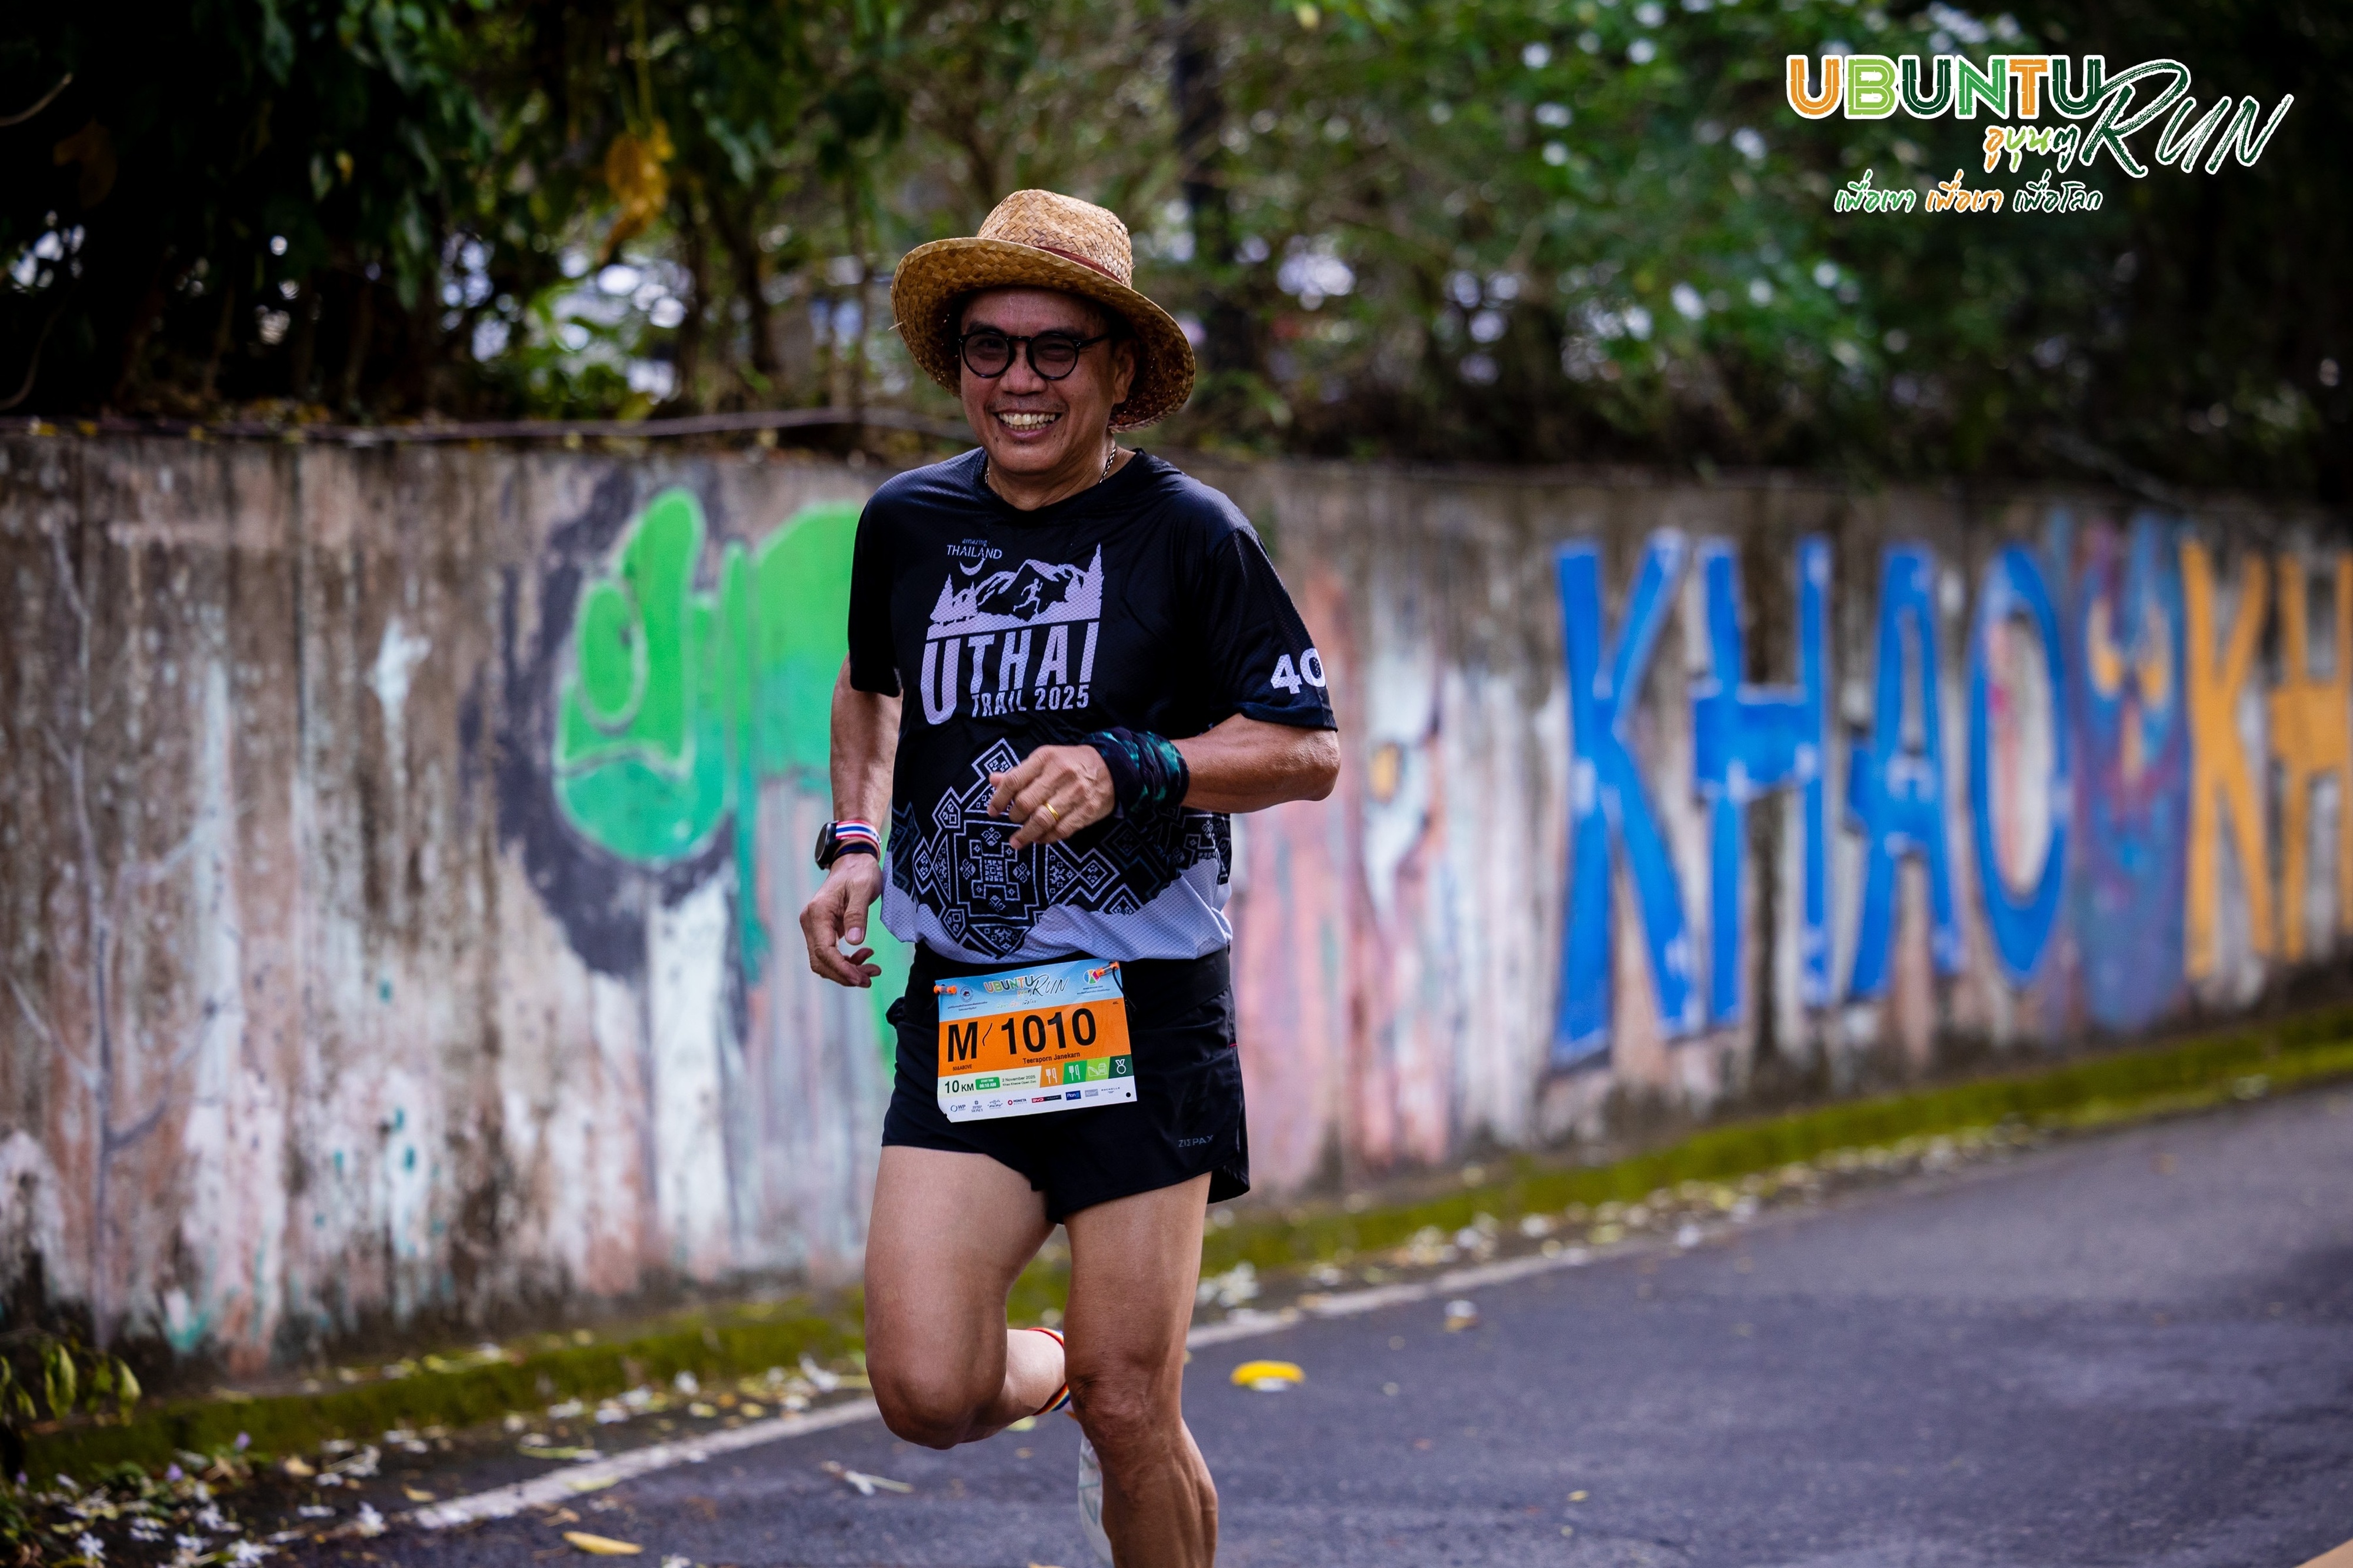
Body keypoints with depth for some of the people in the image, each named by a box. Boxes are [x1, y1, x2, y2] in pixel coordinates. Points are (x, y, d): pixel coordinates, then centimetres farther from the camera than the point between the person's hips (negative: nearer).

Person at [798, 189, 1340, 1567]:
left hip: (1146, 1004, -3)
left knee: (1128, 1409, -5)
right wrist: (855, 845, 15)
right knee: (929, 1392, -9)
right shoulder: (908, 525, 9)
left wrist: (1126, 769, -18)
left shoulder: (1187, 533, -4)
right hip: (963, 1012, 4)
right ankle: (1053, 1372, 27)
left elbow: (1310, 751, -4)